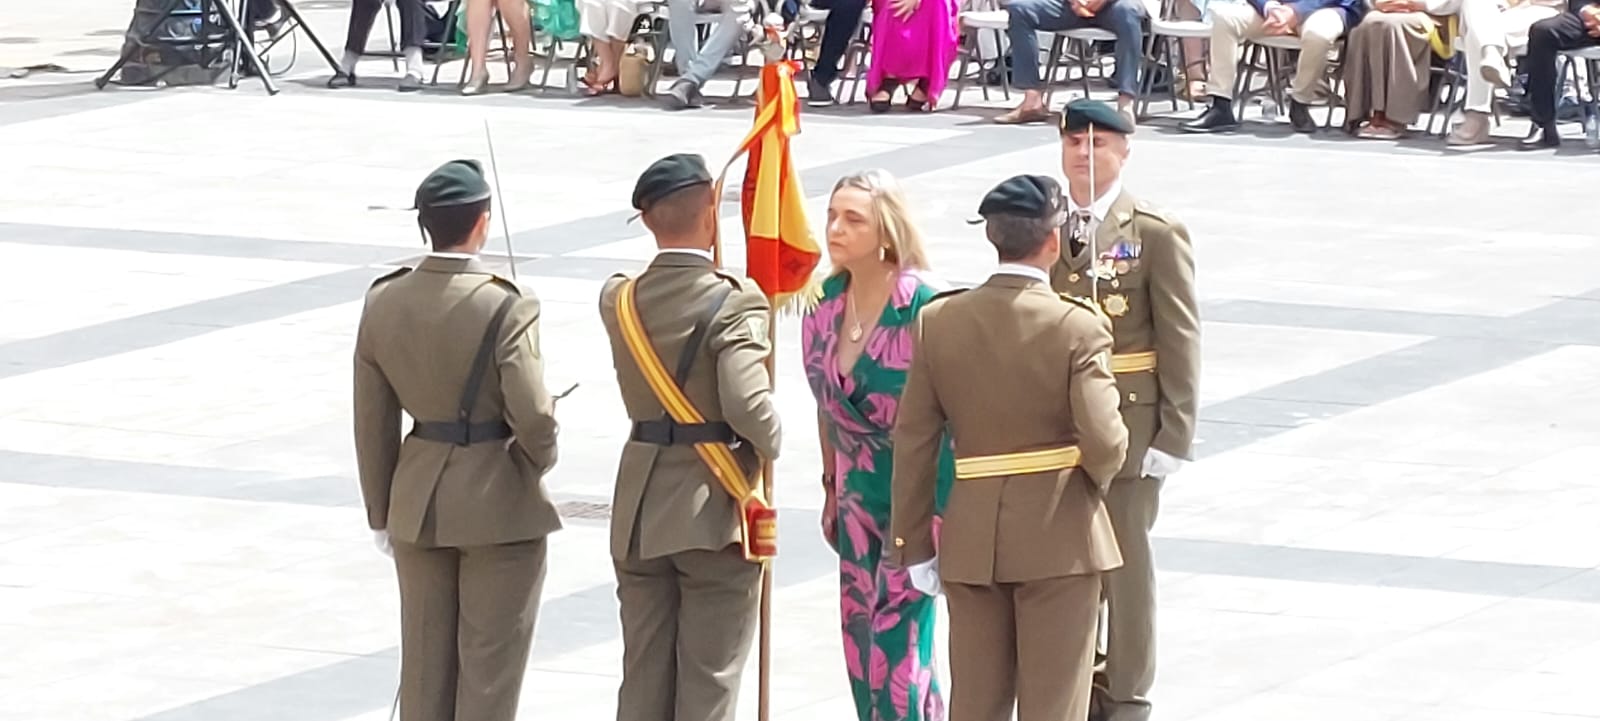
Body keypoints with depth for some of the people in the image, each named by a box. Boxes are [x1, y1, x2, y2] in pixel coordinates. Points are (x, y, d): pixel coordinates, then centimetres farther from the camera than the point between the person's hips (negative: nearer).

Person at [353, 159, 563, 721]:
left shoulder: (383, 303, -3)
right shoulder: (506, 307, -19)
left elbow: (372, 421, 3)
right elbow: (532, 416, -20)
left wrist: (381, 513, 13)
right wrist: (539, 461, 3)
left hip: (419, 502, 5)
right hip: (499, 503, -5)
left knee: (425, 662, 14)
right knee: (489, 665, 5)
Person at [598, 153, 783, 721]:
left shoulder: (618, 299, -1)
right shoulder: (735, 303, -17)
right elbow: (747, 407, -26)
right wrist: (770, 445, -7)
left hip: (639, 514, 5)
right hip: (714, 511, -5)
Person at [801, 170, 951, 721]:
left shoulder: (923, 305, -17)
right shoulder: (826, 303, 2)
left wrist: (940, 510, -13)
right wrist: (831, 490, 17)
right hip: (859, 494, 6)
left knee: (897, 637, -10)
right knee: (860, 638, 8)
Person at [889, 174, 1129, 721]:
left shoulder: (938, 321, -1)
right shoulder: (1078, 327, -13)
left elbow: (914, 443, 1)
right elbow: (1103, 442, -19)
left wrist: (914, 546, 8)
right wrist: (1094, 481, 4)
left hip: (971, 537, 4)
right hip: (1058, 535, -4)